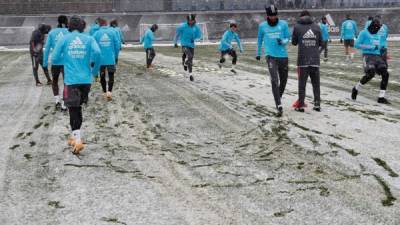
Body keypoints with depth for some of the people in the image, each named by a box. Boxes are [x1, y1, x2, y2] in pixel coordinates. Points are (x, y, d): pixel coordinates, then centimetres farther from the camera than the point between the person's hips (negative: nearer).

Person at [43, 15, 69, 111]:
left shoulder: (52, 33, 0)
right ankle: (63, 104, 9)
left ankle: (57, 100, 5)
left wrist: (45, 62, 4)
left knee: (55, 81, 20)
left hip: (55, 62, 1)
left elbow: (47, 48, -1)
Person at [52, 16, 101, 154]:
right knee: (78, 108, 18)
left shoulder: (64, 39, 1)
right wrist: (95, 70, 0)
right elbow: (97, 52, -15)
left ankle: (78, 140, -13)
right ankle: (75, 136, 28)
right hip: (86, 80, 2)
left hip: (71, 80, -2)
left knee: (74, 109, 0)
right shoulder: (89, 39, 3)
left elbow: (54, 58, 0)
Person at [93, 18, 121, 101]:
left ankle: (105, 93, 21)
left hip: (100, 59, 1)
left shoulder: (96, 33, -1)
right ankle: (109, 91, -12)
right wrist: (116, 56, 11)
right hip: (111, 59, -1)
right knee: (111, 76, 7)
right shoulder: (112, 32, -1)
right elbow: (117, 45, -3)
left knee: (102, 77, 15)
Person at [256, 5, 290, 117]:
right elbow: (259, 40, 20)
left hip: (283, 56, 2)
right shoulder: (262, 26, 5)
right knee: (274, 81, -15)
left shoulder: (283, 24, 3)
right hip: (271, 56, -2)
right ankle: (279, 106, -17)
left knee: (283, 81, 11)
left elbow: (288, 38, 7)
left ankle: (278, 98, 39)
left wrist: (282, 41, -16)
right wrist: (258, 53, 29)